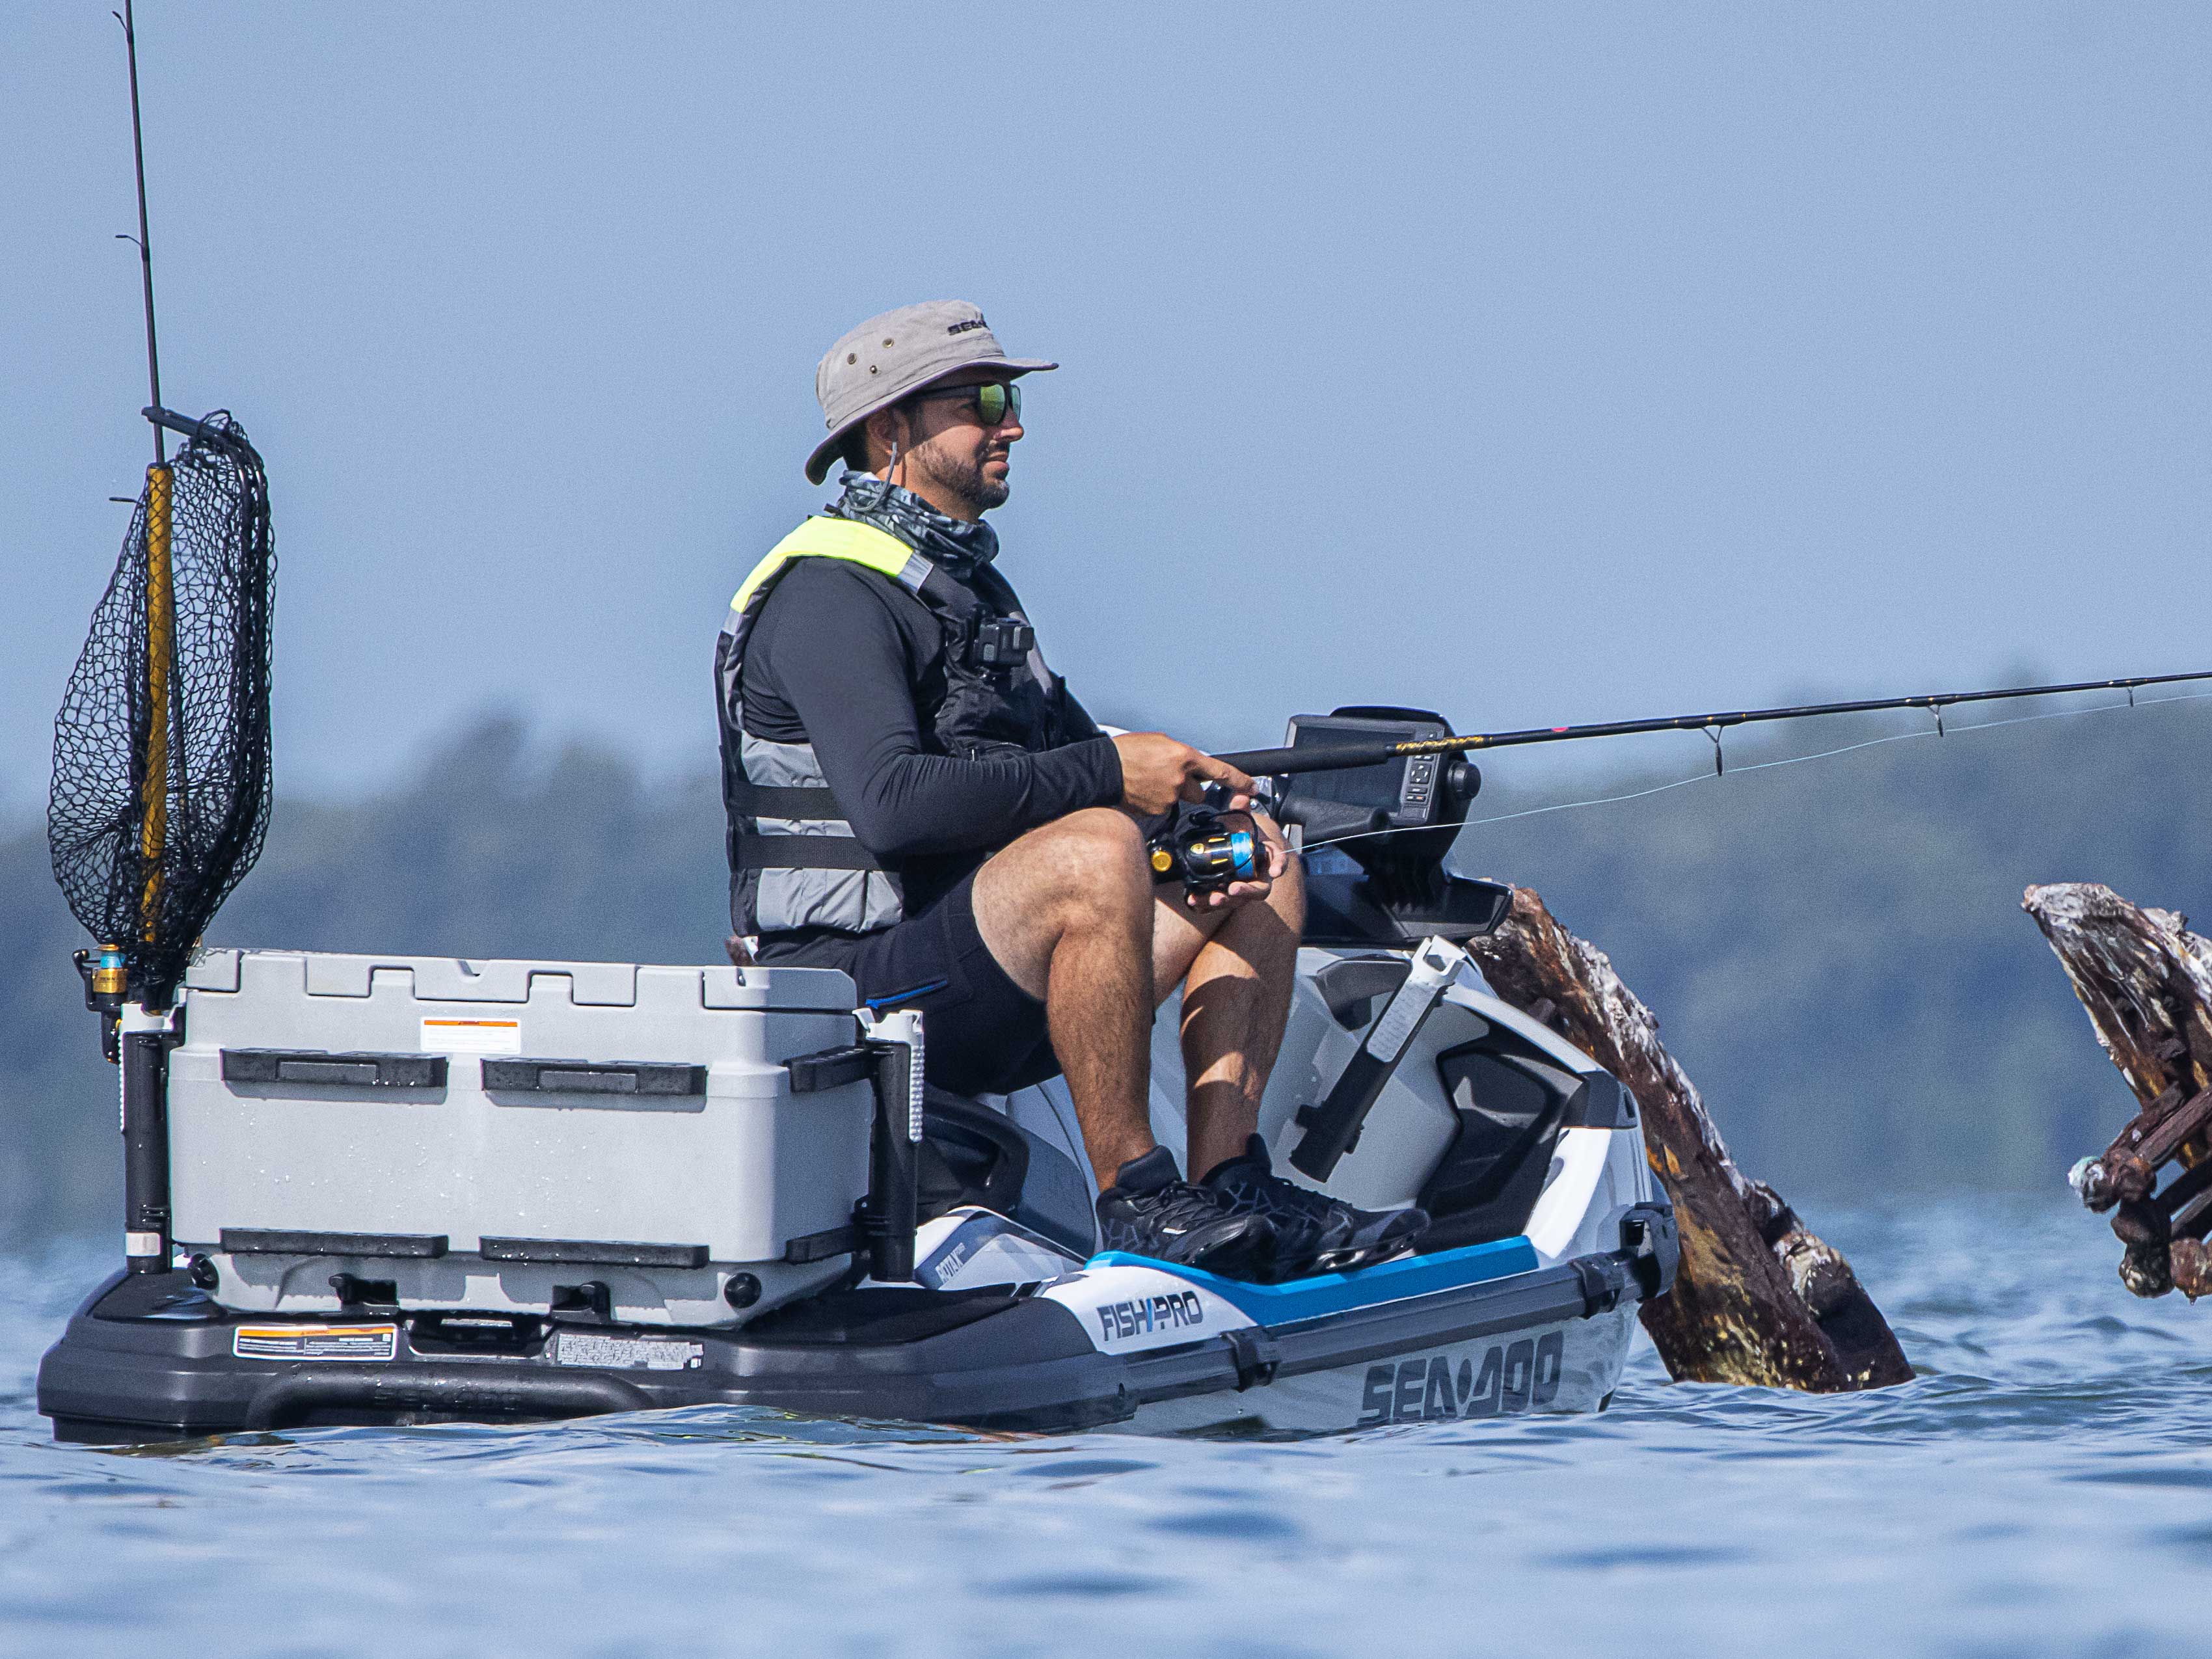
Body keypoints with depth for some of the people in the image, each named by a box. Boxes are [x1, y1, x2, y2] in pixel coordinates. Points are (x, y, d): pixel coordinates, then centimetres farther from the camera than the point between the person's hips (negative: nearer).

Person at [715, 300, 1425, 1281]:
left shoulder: (971, 585, 21)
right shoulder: (829, 592, -12)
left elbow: (1068, 747, 22)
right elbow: (894, 801, -27)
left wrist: (1189, 789, -1)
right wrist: (1108, 774, -24)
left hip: (977, 999, 10)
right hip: (853, 994, -10)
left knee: (1260, 871, 9)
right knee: (1096, 850, -34)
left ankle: (1229, 1189, -5)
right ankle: (1133, 1197, -31)